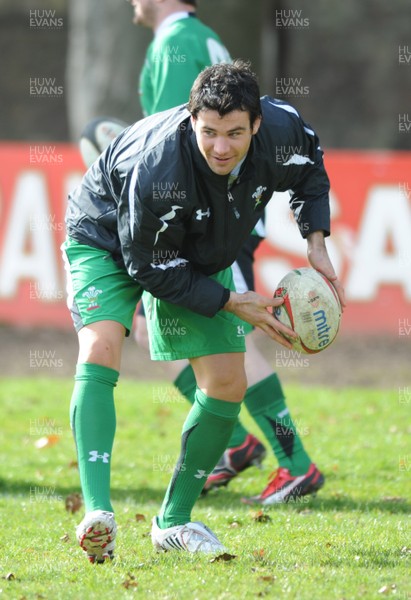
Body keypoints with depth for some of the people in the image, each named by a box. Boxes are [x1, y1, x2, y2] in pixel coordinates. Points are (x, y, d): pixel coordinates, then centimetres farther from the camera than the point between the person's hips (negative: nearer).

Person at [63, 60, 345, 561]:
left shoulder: (282, 130, -26)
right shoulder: (155, 168, -41)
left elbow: (310, 171, 1)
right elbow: (150, 269, -28)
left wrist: (316, 243, -11)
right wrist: (231, 303, -27)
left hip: (198, 256, 6)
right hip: (109, 238, -6)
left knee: (227, 384, -2)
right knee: (100, 350, -30)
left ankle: (174, 521, 14)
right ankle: (98, 514, -40)